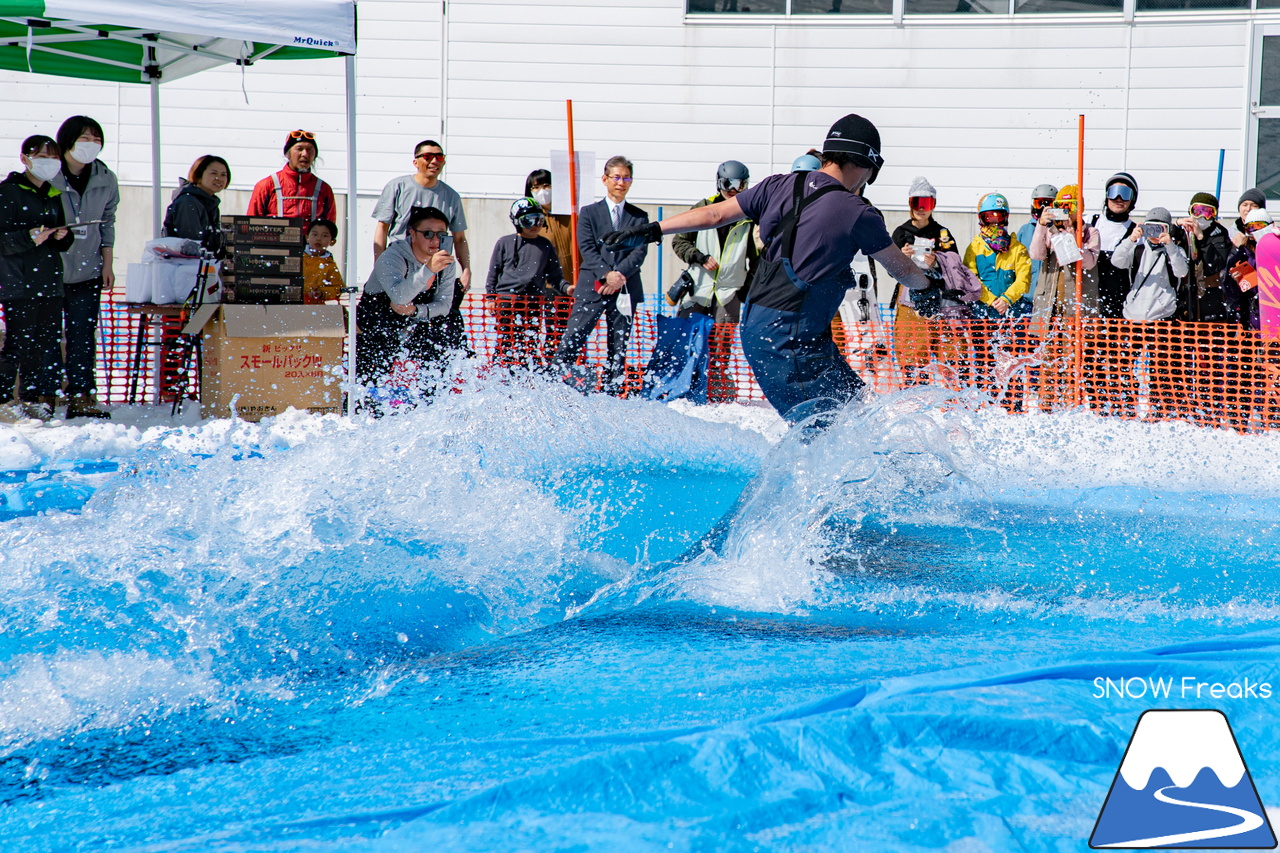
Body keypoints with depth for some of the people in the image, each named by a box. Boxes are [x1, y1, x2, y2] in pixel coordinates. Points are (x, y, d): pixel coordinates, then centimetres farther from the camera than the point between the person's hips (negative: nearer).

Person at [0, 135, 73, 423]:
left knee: (47, 342, 4)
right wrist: (29, 237, -24)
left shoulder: (54, 195, 18)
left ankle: (34, 399, 13)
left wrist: (62, 236, 0)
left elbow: (65, 243, 22)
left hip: (50, 282, 7)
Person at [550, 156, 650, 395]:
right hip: (592, 286, -1)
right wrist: (606, 274, -16)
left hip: (625, 289, 1)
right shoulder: (589, 213, 9)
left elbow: (640, 251, 0)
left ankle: (611, 393, 4)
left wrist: (619, 275, -15)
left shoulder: (639, 218, 12)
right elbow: (586, 248, -2)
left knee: (619, 346, 1)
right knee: (574, 336, -10)